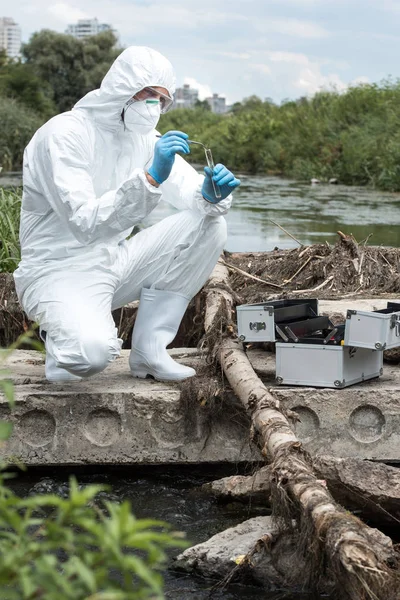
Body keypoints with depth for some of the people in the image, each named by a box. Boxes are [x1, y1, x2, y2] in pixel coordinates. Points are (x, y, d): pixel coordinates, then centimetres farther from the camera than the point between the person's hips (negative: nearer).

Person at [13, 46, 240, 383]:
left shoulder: (145, 138, 6)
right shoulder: (65, 134, -18)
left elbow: (192, 193, 0)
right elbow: (85, 223, -29)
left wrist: (211, 194, -25)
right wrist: (151, 177, -39)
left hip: (114, 261, 8)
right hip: (60, 269, -8)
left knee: (209, 226, -8)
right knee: (93, 352, -37)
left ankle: (149, 352, -5)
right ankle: (63, 335, 5)